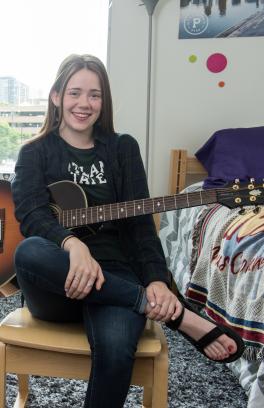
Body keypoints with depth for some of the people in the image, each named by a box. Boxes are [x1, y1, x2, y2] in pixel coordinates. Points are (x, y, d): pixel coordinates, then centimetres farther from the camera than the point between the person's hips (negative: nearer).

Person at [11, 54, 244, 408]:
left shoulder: (123, 148, 12)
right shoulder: (35, 153, 9)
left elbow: (140, 222, 2)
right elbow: (32, 216, -10)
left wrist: (156, 280, -16)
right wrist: (73, 245, -33)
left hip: (114, 274, 0)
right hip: (56, 285, 1)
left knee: (116, 345, -35)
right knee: (28, 253, -36)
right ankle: (178, 314, -29)